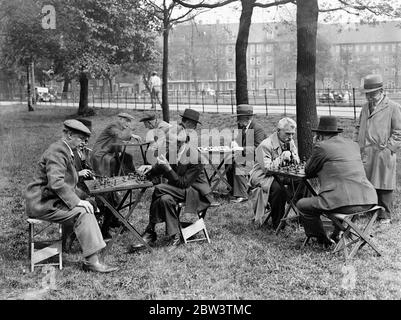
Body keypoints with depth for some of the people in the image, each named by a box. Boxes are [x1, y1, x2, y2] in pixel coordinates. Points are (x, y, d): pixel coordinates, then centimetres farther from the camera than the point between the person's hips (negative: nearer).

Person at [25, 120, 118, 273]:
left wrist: (79, 174, 9)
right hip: (42, 203, -11)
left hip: (49, 200, 11)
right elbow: (56, 183, -29)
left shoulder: (64, 150, 17)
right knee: (82, 212, -24)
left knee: (89, 207, 0)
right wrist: (77, 201, -27)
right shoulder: (57, 151, -18)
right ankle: (92, 261, -24)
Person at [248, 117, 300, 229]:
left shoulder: (290, 142, 6)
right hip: (262, 178, -7)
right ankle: (277, 223, -19)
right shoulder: (265, 145, -18)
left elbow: (297, 163, 10)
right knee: (279, 187, -37)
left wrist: (292, 156, -12)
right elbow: (266, 169, -24)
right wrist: (281, 158, -28)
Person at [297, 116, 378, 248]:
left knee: (302, 205, 11)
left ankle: (324, 241, 19)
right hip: (368, 202, 7)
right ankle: (337, 236, 37)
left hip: (345, 204, -7)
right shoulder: (353, 144, 17)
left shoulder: (321, 147, -3)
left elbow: (308, 173, 10)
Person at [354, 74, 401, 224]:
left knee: (383, 187, 0)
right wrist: (356, 144, 12)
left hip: (383, 155, -5)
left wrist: (387, 148, -10)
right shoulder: (365, 108, 17)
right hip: (364, 154, 6)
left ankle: (385, 216, 11)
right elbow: (359, 128, 25)